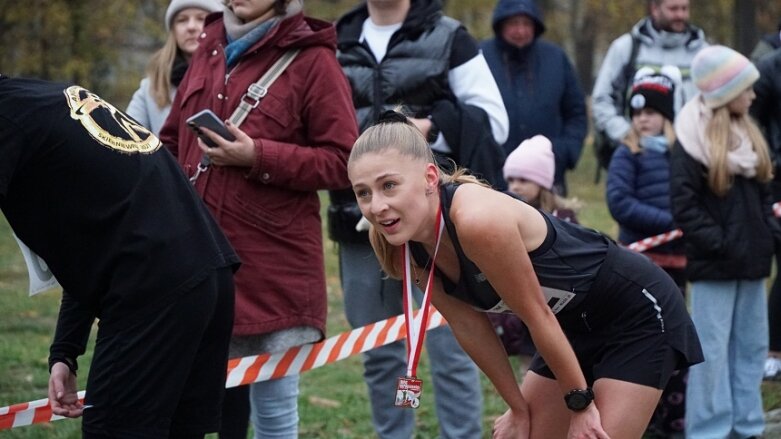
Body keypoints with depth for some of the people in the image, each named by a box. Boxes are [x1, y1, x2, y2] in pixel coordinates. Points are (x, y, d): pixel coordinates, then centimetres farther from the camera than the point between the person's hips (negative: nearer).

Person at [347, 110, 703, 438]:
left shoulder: (477, 220, -34)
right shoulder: (403, 249, -10)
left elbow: (537, 316, -25)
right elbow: (468, 326, 1)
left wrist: (580, 403, -15)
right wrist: (519, 407, 5)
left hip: (638, 312, -8)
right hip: (574, 327, 8)